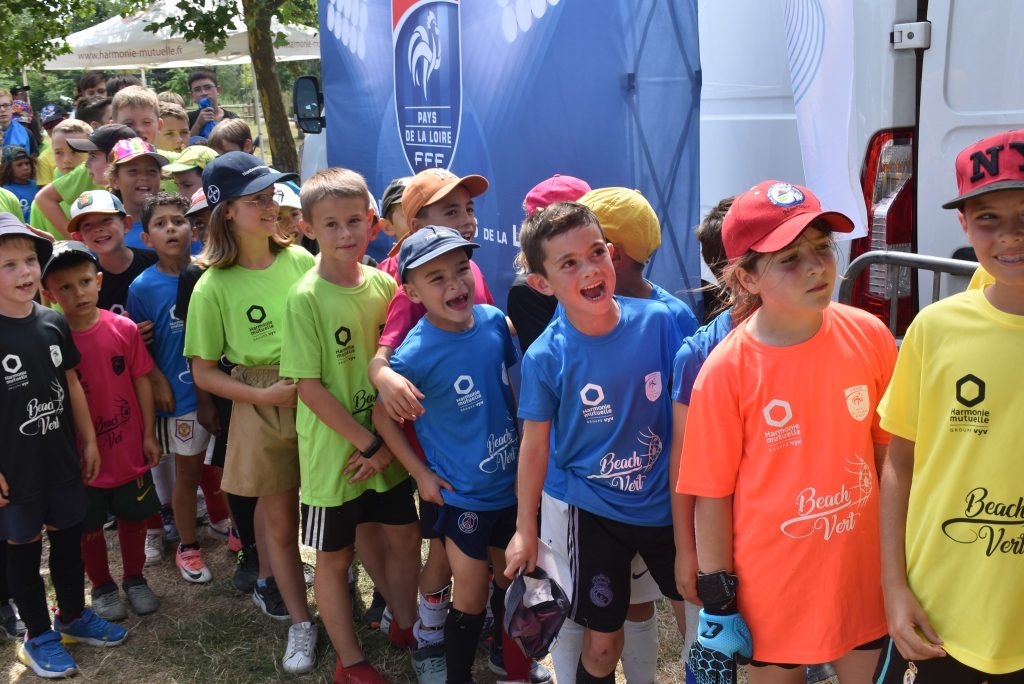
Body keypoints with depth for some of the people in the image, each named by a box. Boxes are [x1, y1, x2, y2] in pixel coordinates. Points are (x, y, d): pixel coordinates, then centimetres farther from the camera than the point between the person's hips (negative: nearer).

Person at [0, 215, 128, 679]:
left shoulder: (54, 323, 0)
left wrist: (88, 441, 12)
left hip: (62, 459, 5)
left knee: (68, 537, 17)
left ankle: (74, 616, 38)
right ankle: (38, 637, 28)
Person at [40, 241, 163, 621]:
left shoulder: (124, 329, -9)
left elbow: (141, 380, -1)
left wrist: (149, 434, 1)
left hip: (129, 449, 2)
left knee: (133, 517, 18)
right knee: (89, 527, 15)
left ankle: (135, 579, 40)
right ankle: (102, 587, 37)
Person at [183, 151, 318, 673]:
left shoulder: (300, 260, -1)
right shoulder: (214, 286, -8)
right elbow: (203, 373, -3)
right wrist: (265, 394, -13)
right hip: (263, 409, -2)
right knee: (280, 520, 9)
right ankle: (300, 624, 26)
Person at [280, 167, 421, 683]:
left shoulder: (383, 285, -2)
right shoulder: (305, 298, -17)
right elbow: (308, 385, -17)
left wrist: (387, 441, -4)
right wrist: (368, 444, -16)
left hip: (386, 446, 5)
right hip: (333, 451, -5)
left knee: (403, 535, 18)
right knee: (334, 556, 11)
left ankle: (406, 625, 43)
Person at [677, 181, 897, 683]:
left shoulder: (869, 336, -8)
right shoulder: (726, 371, -17)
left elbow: (890, 450, 3)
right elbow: (713, 494, -11)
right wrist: (718, 601, -6)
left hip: (861, 567, 3)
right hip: (772, 581, -2)